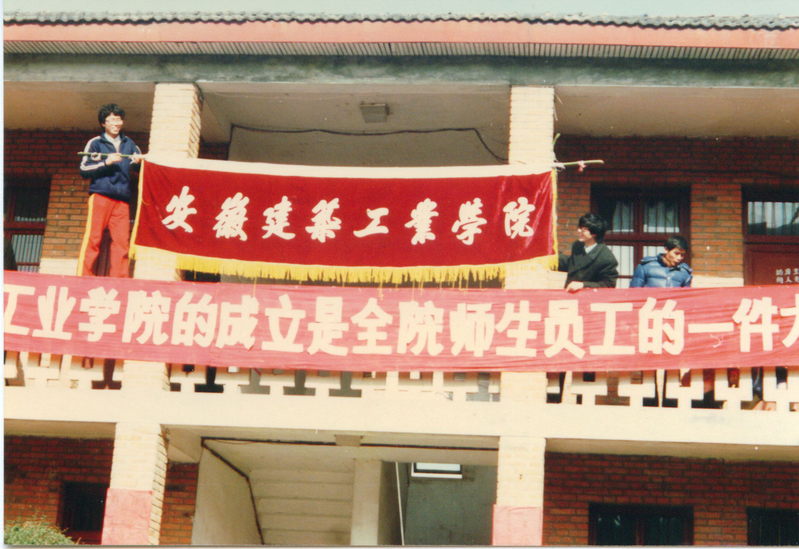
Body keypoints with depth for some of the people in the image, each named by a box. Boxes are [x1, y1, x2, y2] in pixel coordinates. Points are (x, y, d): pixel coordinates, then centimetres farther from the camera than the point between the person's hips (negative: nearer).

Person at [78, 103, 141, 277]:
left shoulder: (128, 144, 20)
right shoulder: (95, 143, 9)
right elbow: (84, 170, 1)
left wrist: (139, 161, 0)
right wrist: (106, 162, -11)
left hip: (122, 199, 3)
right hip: (100, 196, -3)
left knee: (122, 240, -6)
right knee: (93, 238, -10)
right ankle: (84, 277, -10)